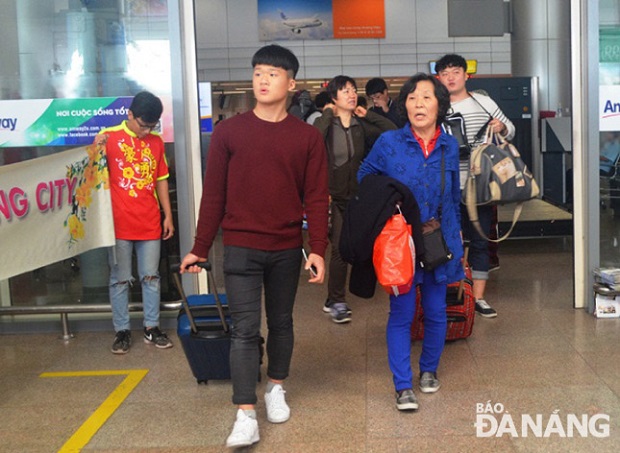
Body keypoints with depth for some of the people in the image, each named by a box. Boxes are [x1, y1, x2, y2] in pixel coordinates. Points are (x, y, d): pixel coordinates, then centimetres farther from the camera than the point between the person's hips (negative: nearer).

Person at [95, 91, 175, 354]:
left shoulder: (156, 142, 8)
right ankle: (122, 330, 15)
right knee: (120, 280, 5)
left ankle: (152, 328, 18)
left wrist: (168, 215, 10)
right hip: (119, 224, -3)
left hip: (150, 224, 3)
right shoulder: (109, 137, -4)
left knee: (151, 277, 9)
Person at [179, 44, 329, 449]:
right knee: (245, 330, -3)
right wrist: (200, 248, 3)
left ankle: (276, 389, 36)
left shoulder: (307, 137, 0)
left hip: (287, 249, 2)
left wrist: (318, 250, -7)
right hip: (240, 247, -1)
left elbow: (317, 198, -1)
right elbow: (214, 194, 1)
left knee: (281, 323, 16)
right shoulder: (229, 132, -1)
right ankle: (246, 417, 1)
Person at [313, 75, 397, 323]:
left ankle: (334, 300, 22)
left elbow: (393, 131, -5)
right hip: (333, 195, -4)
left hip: (356, 195, 4)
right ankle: (336, 301, 5)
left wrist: (368, 114, -1)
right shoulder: (324, 123, -3)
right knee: (339, 249, -9)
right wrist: (328, 113, -14)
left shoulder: (361, 125, 6)